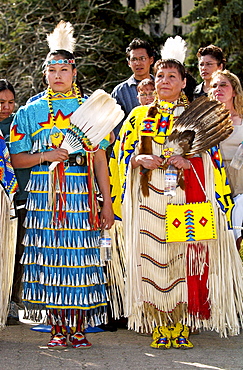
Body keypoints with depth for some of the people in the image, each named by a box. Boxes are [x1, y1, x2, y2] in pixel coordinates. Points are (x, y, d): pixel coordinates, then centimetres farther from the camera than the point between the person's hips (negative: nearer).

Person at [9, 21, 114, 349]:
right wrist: (45, 156, -11)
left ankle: (79, 329, 4)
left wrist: (107, 203, 1)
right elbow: (16, 159, 8)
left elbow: (100, 158, 7)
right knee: (49, 259, -2)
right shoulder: (30, 111, 10)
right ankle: (58, 329, 6)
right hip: (44, 193, 0)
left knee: (80, 257, -3)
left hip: (81, 193, 0)